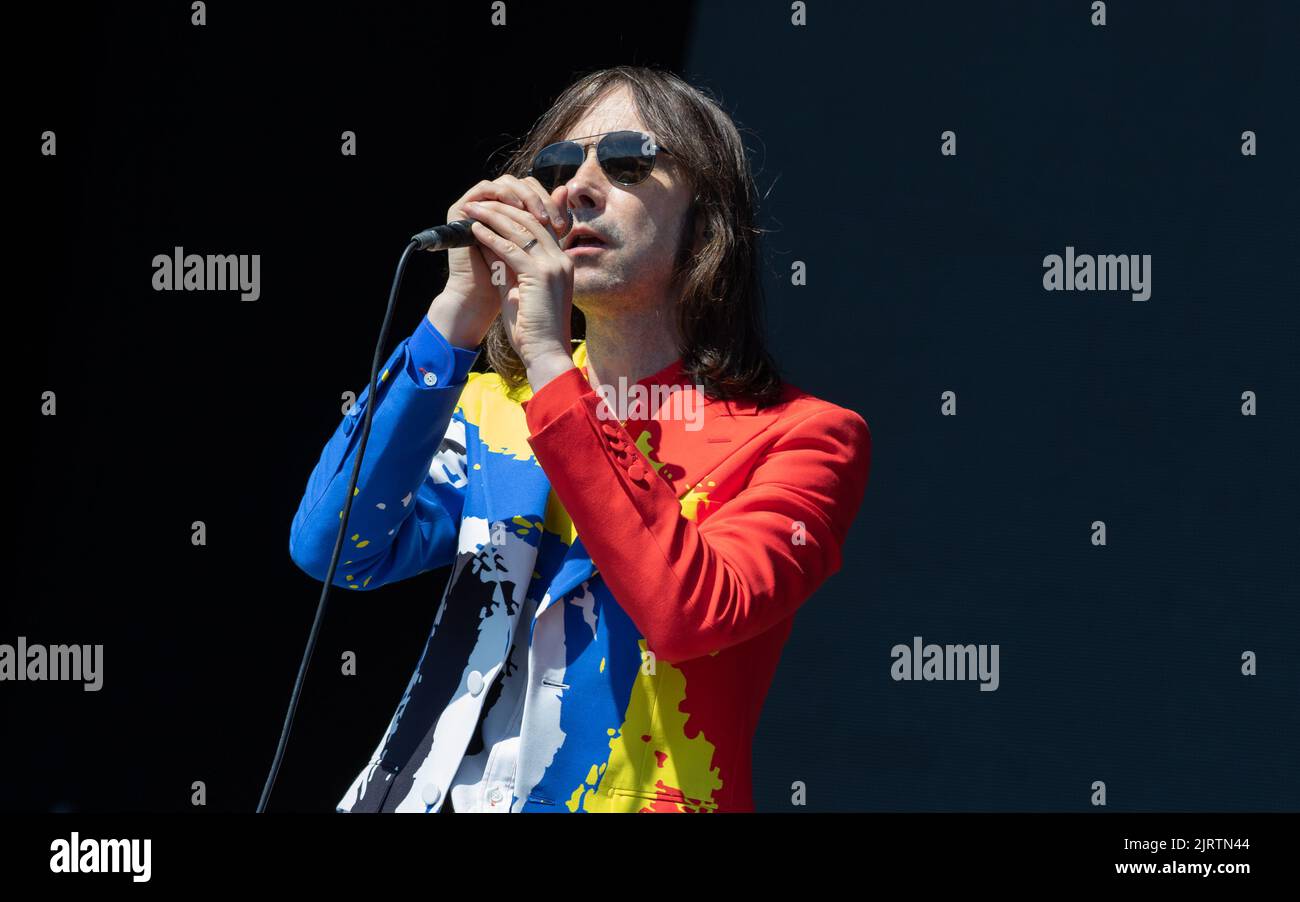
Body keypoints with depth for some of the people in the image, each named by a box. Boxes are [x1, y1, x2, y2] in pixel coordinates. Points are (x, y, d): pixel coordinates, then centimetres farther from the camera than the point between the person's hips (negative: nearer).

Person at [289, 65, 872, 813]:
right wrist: (458, 317, -6)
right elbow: (332, 548, -1)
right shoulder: (491, 409, 14)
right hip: (430, 794, 3)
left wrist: (550, 360, -13)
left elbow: (689, 611, -14)